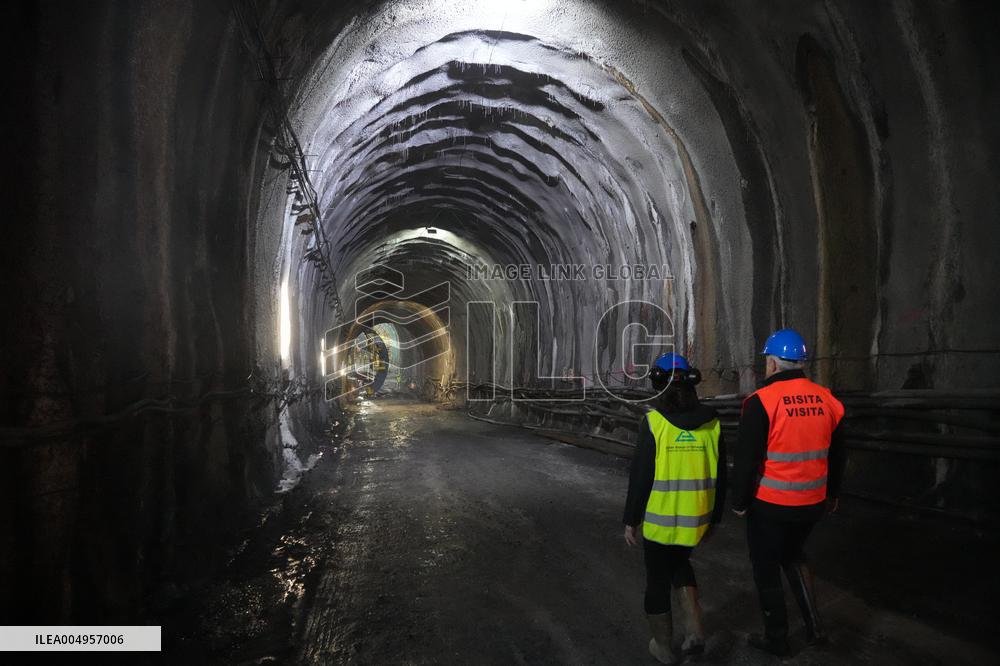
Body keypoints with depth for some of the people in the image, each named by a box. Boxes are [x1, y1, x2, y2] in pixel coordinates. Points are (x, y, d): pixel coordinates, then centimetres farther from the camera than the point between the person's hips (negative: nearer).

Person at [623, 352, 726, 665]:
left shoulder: (654, 421, -15)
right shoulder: (710, 421, -3)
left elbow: (640, 476, -13)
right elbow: (720, 477, 4)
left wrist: (631, 520, -2)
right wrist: (714, 517, 17)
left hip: (659, 519, -4)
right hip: (696, 518, 4)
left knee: (658, 578, 16)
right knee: (680, 562, 30)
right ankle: (694, 628, 20)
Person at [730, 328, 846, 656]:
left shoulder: (762, 401, -18)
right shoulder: (825, 399, 0)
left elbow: (746, 459, -16)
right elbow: (836, 454, 11)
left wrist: (739, 501, -4)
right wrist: (832, 494, 24)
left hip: (770, 505, -6)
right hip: (812, 503, 6)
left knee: (766, 568, 13)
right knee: (793, 555, 29)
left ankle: (776, 638, 26)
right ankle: (813, 626, 26)